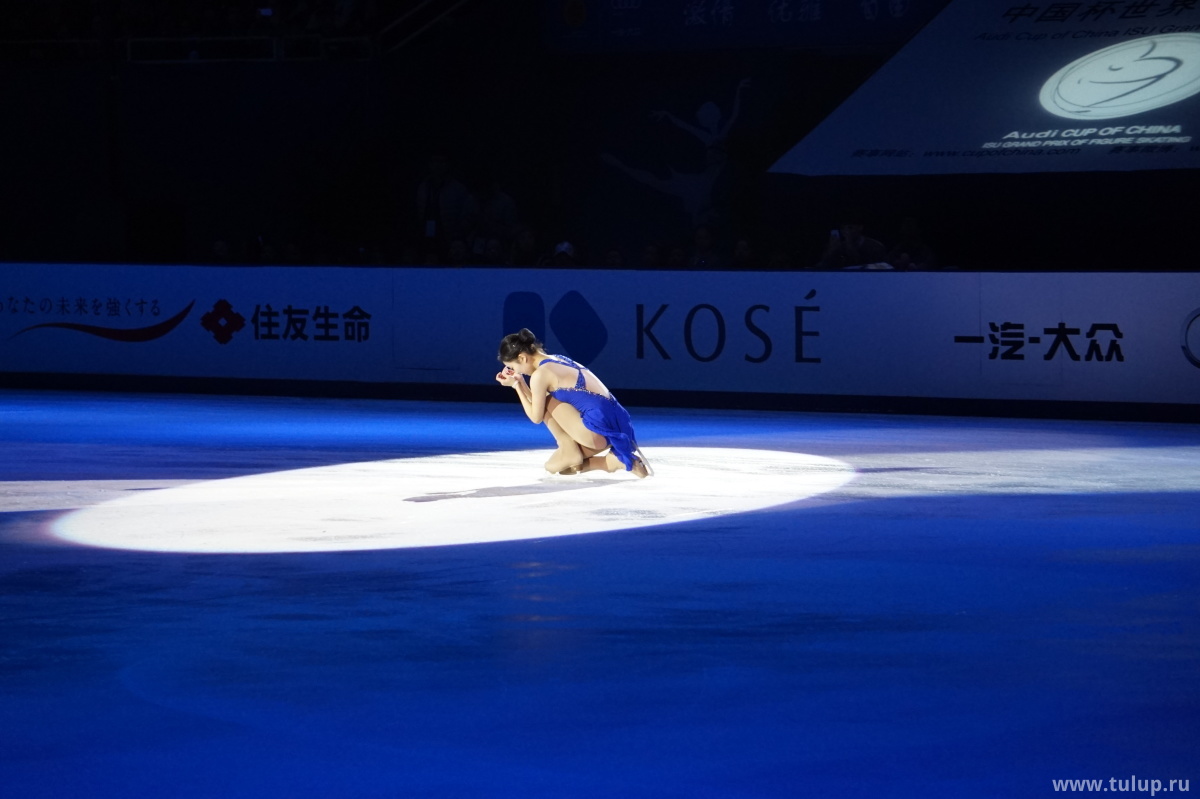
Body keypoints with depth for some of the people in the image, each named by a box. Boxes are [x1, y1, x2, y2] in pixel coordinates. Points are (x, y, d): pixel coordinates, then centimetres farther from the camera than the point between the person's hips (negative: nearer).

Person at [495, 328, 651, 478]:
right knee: (554, 465, 20)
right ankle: (611, 460, 7)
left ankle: (569, 451, 0)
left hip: (600, 427, -9)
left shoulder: (540, 374, -9)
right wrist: (520, 382, 20)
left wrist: (516, 385, 8)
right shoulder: (559, 360, 18)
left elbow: (536, 417, 2)